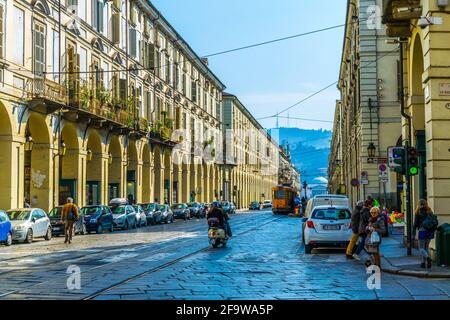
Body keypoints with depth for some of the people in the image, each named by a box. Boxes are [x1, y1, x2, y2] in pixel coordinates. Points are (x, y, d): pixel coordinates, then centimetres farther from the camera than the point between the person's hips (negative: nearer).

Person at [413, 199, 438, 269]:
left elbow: (415, 224, -6)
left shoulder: (418, 212, -3)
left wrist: (413, 235, -3)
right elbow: (435, 222, 9)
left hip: (422, 231, -4)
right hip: (430, 231, 4)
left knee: (421, 248, 2)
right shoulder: (430, 211, 9)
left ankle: (428, 258, -25)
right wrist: (433, 233, 15)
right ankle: (424, 263, 14)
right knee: (426, 247, 18)